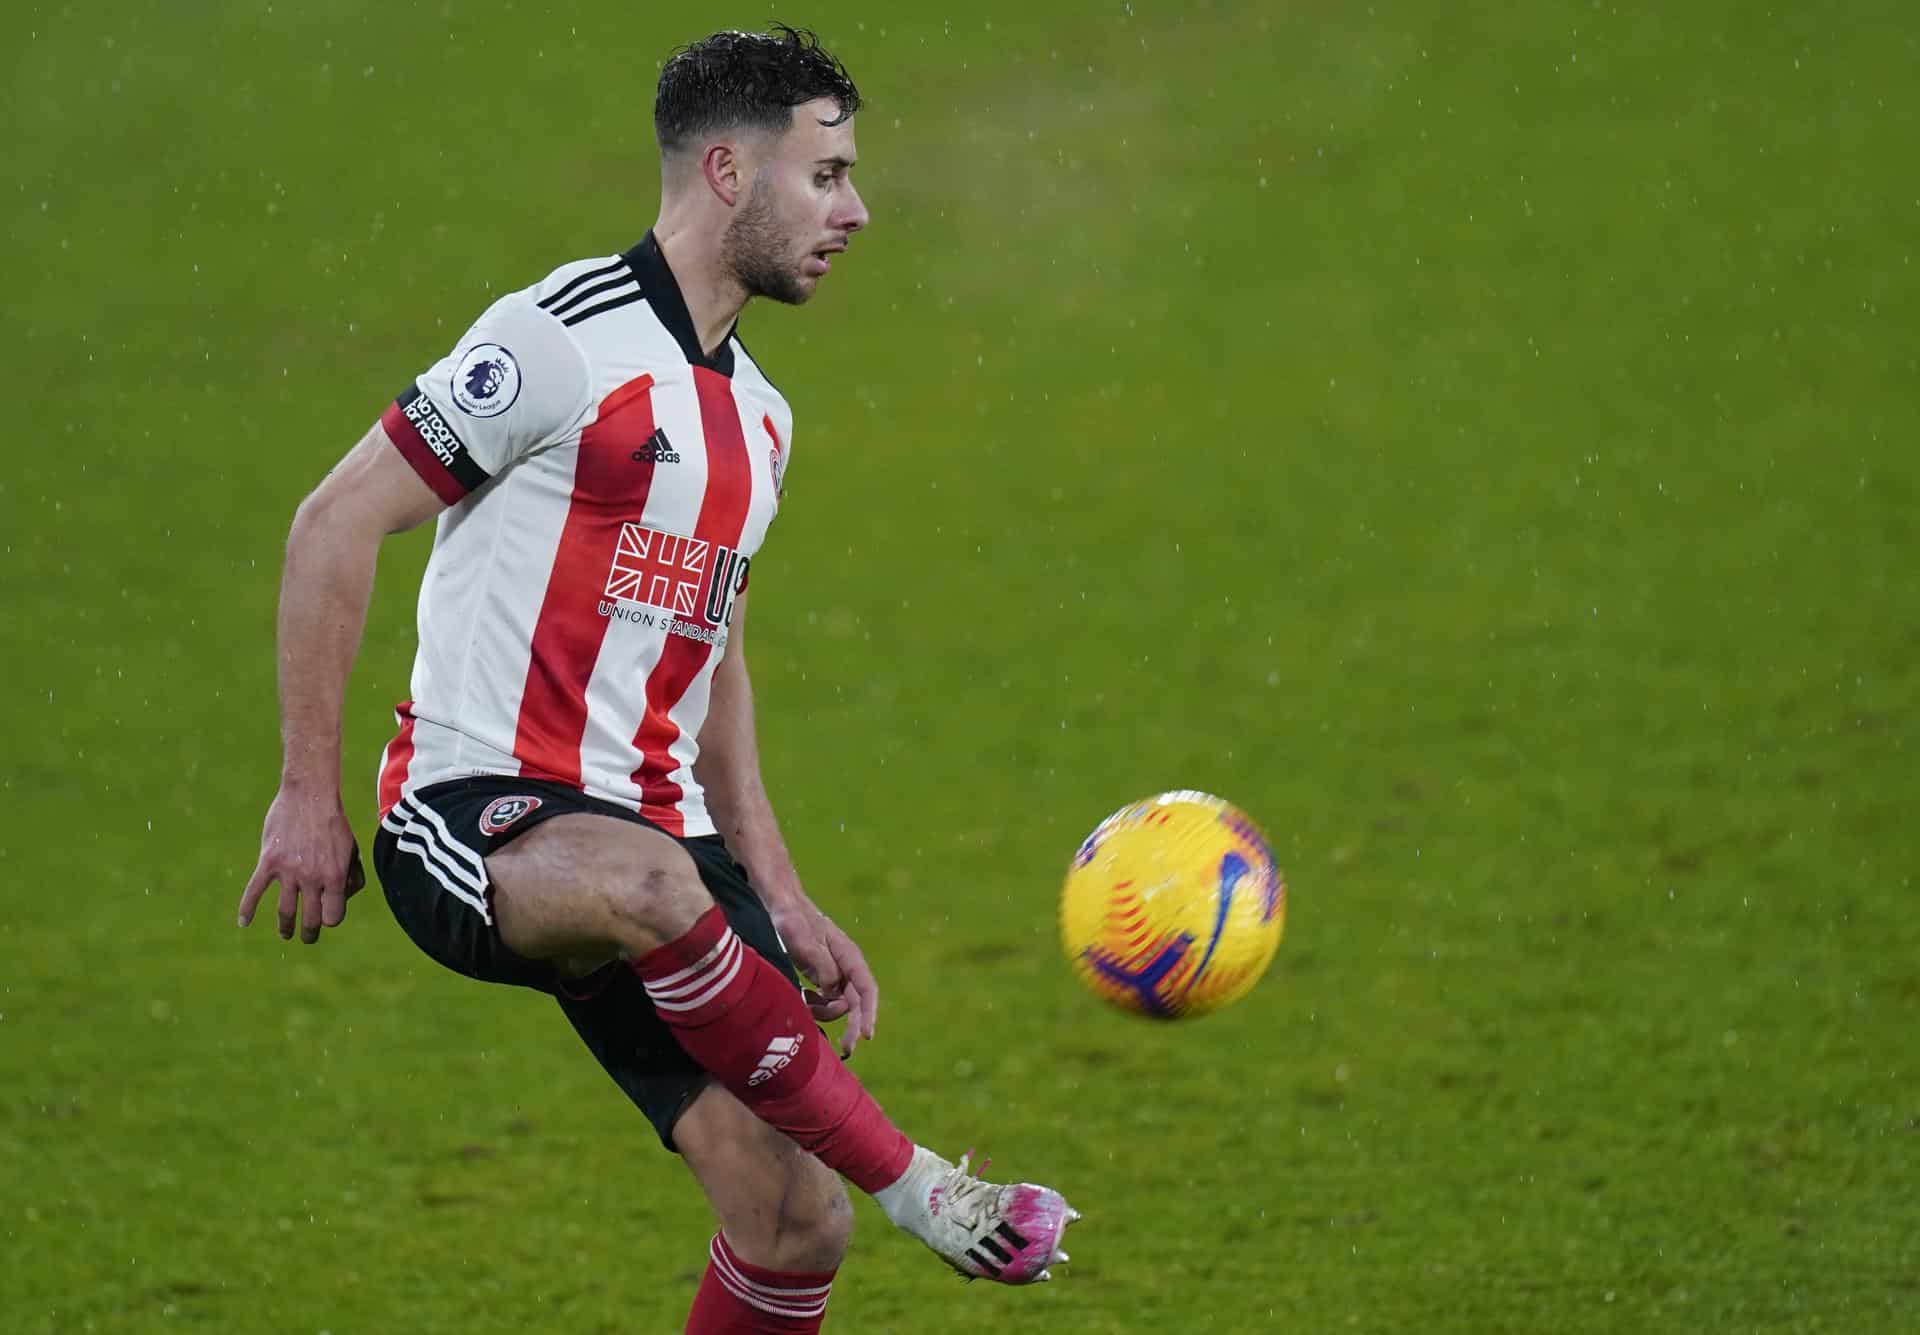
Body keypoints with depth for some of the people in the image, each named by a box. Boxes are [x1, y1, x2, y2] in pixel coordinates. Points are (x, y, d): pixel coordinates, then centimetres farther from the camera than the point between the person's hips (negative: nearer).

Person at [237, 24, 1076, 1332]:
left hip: (654, 825, 8)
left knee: (797, 1222, -6)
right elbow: (337, 522, -10)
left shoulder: (756, 415, 18)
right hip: (470, 817, -8)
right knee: (646, 883, -42)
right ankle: (915, 1185, -30)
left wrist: (778, 901, 22)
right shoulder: (562, 341, -9)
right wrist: (311, 795, -13)